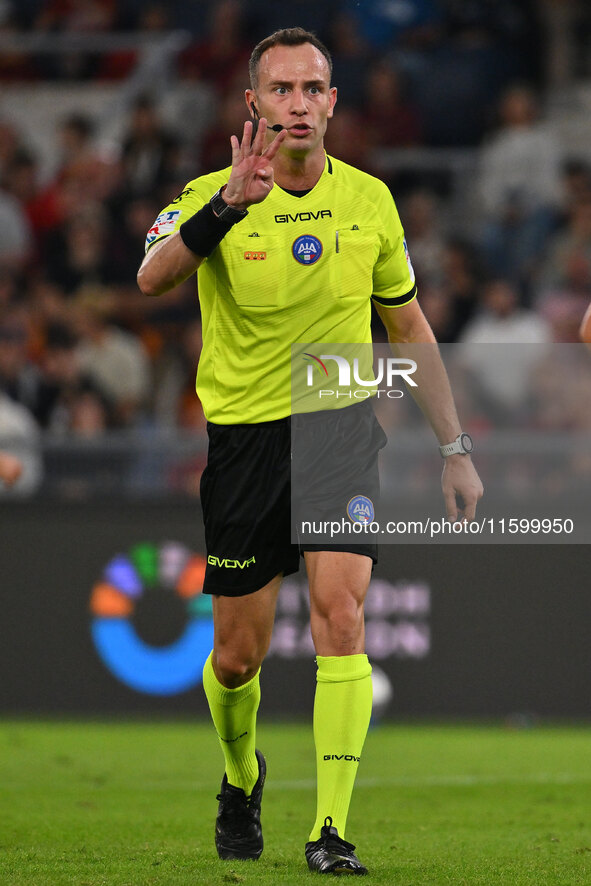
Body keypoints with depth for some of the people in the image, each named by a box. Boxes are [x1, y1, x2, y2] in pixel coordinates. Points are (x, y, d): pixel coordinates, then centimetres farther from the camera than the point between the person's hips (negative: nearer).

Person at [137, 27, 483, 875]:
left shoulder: (369, 199, 2)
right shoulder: (212, 198, -8)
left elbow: (410, 328, 14)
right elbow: (152, 278, -30)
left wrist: (455, 448, 13)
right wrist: (228, 205, -46)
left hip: (343, 424, 1)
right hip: (244, 432, -1)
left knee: (339, 611, -19)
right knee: (237, 657, 5)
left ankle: (331, 831, -16)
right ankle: (241, 775, 38)